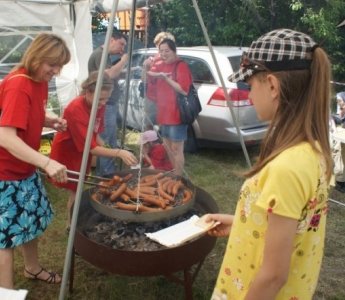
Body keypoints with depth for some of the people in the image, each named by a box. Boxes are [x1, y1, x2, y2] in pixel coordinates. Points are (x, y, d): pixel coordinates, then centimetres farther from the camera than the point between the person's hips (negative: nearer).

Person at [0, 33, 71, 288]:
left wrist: (52, 121, -2)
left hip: (26, 168, 9)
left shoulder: (40, 81, 2)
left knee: (33, 218, 21)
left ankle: (33, 268, 43)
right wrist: (47, 162, -43)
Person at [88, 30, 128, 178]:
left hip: (110, 103, 11)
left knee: (111, 139, 16)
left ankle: (108, 169, 26)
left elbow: (113, 75, 21)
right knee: (106, 140, -6)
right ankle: (106, 172, 1)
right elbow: (109, 75, -27)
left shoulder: (106, 55, 18)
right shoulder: (99, 54, -13)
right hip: (105, 105, -11)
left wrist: (122, 63, 8)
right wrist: (123, 61, -15)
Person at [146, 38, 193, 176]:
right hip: (163, 113, 9)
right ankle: (175, 174, 33)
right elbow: (150, 83, 16)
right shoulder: (161, 66, 12)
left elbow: (184, 90, -21)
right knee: (168, 146, 18)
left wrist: (166, 78, -23)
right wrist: (146, 69, -1)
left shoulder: (181, 66, -12)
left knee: (176, 148, -6)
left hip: (177, 114, -9)